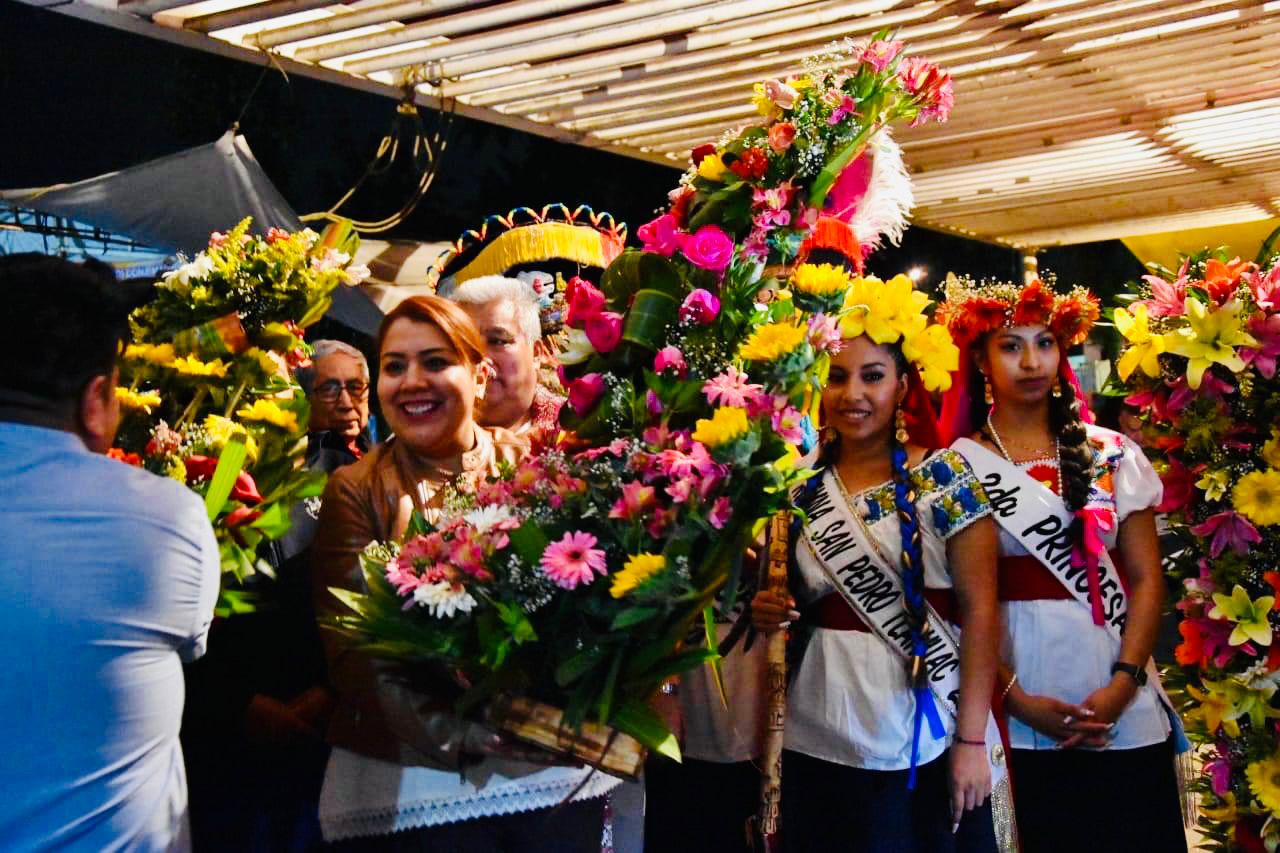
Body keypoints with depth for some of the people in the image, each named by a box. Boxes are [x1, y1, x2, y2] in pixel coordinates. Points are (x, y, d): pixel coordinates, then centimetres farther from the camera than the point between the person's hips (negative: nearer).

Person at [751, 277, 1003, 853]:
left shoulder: (943, 477, -6)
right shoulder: (802, 488, 5)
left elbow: (979, 610, -9)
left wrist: (971, 739, -13)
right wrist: (767, 611, -5)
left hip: (923, 746, -3)